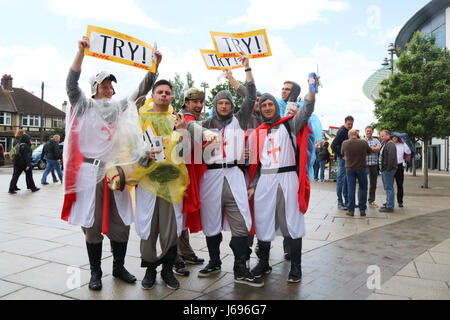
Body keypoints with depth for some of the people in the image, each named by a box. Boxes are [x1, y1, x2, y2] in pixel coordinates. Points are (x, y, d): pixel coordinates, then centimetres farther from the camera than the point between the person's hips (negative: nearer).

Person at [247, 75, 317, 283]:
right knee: (263, 222, 7)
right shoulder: (257, 134, 15)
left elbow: (306, 111, -9)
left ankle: (296, 267, 12)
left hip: (288, 178, -3)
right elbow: (255, 162, 14)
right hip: (265, 181, 3)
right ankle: (263, 263, 23)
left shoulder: (289, 125, 8)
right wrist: (252, 185, 8)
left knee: (291, 222, 0)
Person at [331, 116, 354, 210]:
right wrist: (341, 156, -18)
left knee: (347, 180, 13)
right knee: (340, 180, -5)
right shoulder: (341, 131, -15)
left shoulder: (346, 131, 14)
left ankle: (347, 201, 21)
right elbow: (333, 145, -22)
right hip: (342, 158, -9)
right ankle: (340, 203, -1)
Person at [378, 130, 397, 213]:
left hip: (388, 170, -11)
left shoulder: (390, 144, -14)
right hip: (384, 169, 11)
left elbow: (391, 158, -23)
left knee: (389, 188, -8)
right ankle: (388, 204, 24)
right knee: (387, 188, 16)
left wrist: (388, 169, -23)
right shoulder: (385, 144, 19)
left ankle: (389, 207, -6)